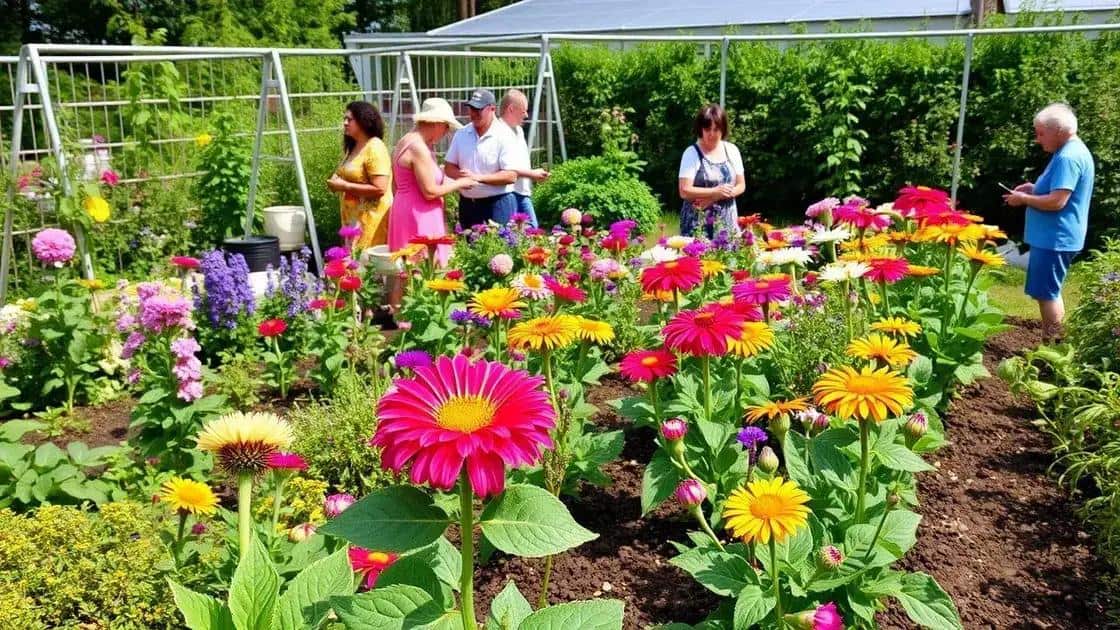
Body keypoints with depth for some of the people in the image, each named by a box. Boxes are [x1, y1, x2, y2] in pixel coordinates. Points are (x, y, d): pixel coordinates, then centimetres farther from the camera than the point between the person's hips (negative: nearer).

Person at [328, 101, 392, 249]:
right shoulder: (353, 147, 16)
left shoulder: (374, 148, -13)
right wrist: (337, 182, 9)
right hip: (354, 218, 9)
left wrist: (345, 186, -17)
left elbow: (379, 189, -21)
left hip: (371, 219, -9)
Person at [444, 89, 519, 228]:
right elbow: (449, 167, 11)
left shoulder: (504, 136, -10)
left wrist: (479, 177, -23)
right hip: (467, 204, 6)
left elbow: (511, 176, -16)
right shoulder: (461, 134, 7)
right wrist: (461, 176, -12)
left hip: (497, 204, -5)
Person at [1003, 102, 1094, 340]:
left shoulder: (1068, 157, -21)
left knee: (1047, 294, -4)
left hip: (1055, 239, -11)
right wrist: (1035, 189, 10)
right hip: (1056, 237, 11)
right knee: (1050, 293, 17)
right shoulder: (1075, 151, 13)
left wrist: (1024, 199, -13)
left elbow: (1057, 201, -26)